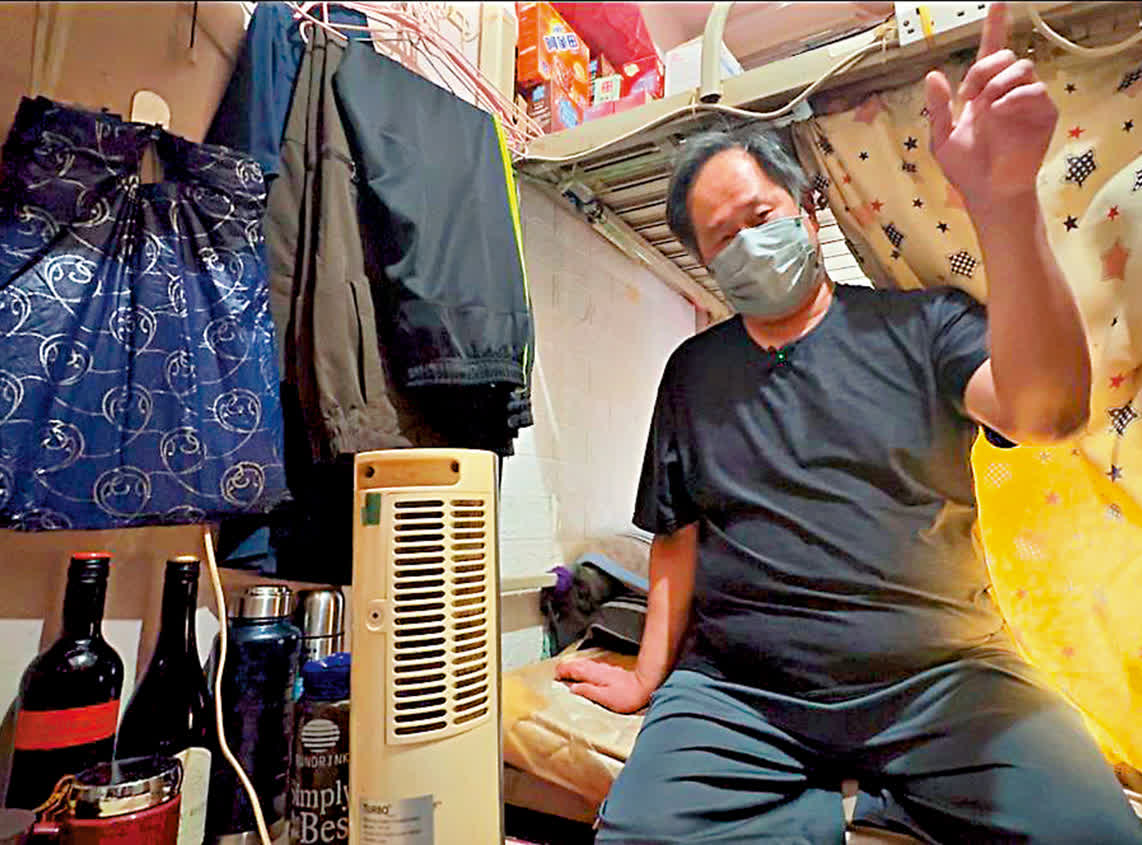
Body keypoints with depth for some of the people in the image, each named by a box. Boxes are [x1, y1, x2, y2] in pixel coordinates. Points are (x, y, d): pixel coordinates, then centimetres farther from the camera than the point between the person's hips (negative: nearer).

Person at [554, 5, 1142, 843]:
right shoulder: (693, 371, 11)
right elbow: (679, 537, 12)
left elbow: (1046, 410, -15)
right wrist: (650, 676, 6)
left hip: (940, 676, -1)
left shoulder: (918, 324, 5)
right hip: (737, 691, 2)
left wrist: (1004, 203, -26)